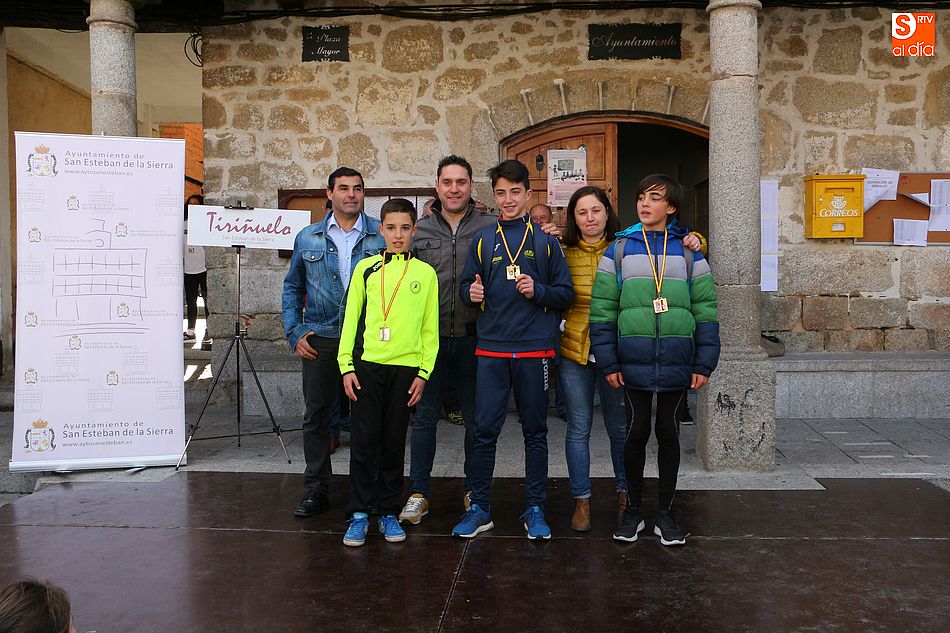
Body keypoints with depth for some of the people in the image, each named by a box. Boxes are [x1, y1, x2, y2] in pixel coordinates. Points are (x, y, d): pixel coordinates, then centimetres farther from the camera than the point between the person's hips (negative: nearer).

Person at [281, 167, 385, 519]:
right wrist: (295, 333, 4)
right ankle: (316, 490, 20)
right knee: (316, 415, 7)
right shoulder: (308, 238, 8)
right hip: (319, 340, 2)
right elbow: (292, 288, 14)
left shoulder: (382, 236, 1)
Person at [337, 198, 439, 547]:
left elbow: (430, 327, 5)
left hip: (406, 367, 0)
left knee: (394, 443, 8)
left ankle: (388, 512, 19)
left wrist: (424, 372, -1)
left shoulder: (425, 273, 5)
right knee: (363, 441, 1)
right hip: (367, 365, 0)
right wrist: (346, 365, -1)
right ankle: (359, 513, 11)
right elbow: (351, 318, 6)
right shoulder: (365, 268, 6)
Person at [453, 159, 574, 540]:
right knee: (484, 430, 1)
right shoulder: (483, 241, 10)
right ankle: (479, 508, 14)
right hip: (491, 350, 1)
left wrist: (538, 291, -13)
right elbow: (466, 286, 13)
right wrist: (471, 293, -9)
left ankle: (535, 509, 19)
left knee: (535, 431, 8)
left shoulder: (546, 241, 6)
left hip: (535, 350, -1)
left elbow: (566, 294, 5)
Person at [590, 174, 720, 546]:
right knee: (638, 430, 6)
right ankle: (633, 509, 22)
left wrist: (704, 363, -1)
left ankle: (666, 512, 22)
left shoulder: (688, 252, 6)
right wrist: (608, 362, -5)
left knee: (667, 431, 9)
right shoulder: (619, 250, 3)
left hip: (676, 360, 1)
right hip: (634, 359, -1)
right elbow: (602, 310, 0)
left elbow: (705, 310, 4)